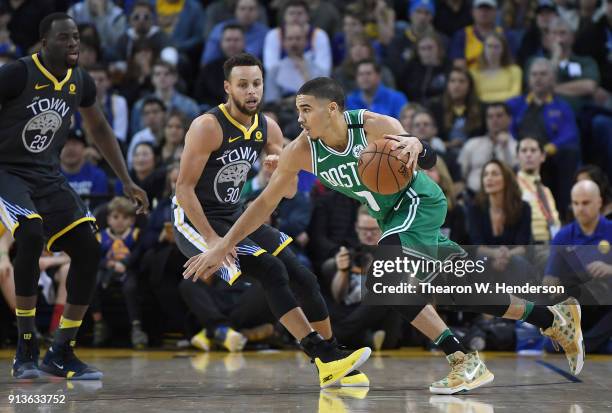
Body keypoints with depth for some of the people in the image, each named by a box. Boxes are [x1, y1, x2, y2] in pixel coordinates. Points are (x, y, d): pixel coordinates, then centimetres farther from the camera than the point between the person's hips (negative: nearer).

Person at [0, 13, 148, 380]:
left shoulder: (81, 82, 2)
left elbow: (99, 129, 19)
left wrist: (127, 181, 16)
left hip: (48, 176, 6)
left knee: (89, 250, -7)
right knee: (32, 234, -33)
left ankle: (62, 353, 5)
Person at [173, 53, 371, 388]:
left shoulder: (268, 128, 2)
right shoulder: (208, 126, -19)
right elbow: (184, 188, -21)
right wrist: (212, 239, -26)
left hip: (235, 216, 8)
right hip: (195, 221, -8)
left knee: (303, 278, 2)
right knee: (271, 271, -24)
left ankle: (332, 362, 14)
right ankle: (325, 358, -21)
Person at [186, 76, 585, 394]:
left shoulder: (376, 127, -26)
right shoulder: (303, 151, -12)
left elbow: (430, 159, -30)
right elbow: (266, 202, -5)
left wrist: (414, 147, -54)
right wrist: (222, 247, -8)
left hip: (421, 203, -6)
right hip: (393, 216, 6)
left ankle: (465, 361, -27)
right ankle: (554, 318, 24)